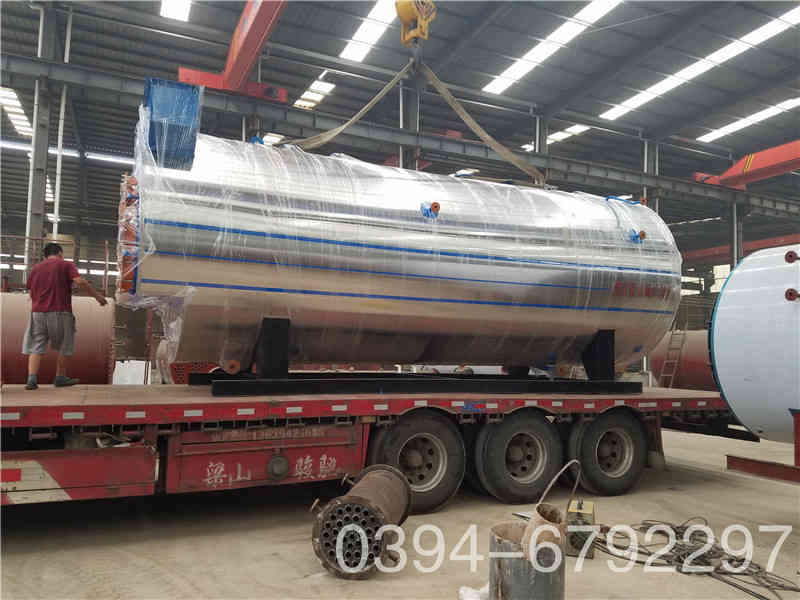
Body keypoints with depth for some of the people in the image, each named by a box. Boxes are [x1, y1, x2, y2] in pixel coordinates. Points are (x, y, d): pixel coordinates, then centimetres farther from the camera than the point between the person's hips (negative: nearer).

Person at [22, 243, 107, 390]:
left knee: (36, 347, 7)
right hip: (60, 313, -4)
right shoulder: (66, 265, 1)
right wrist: (97, 295, -10)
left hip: (38, 313, 4)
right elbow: (80, 281, -14)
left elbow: (31, 294, 16)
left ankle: (32, 379, -5)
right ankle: (60, 378, 16)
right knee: (64, 346, 10)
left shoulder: (35, 269, 16)